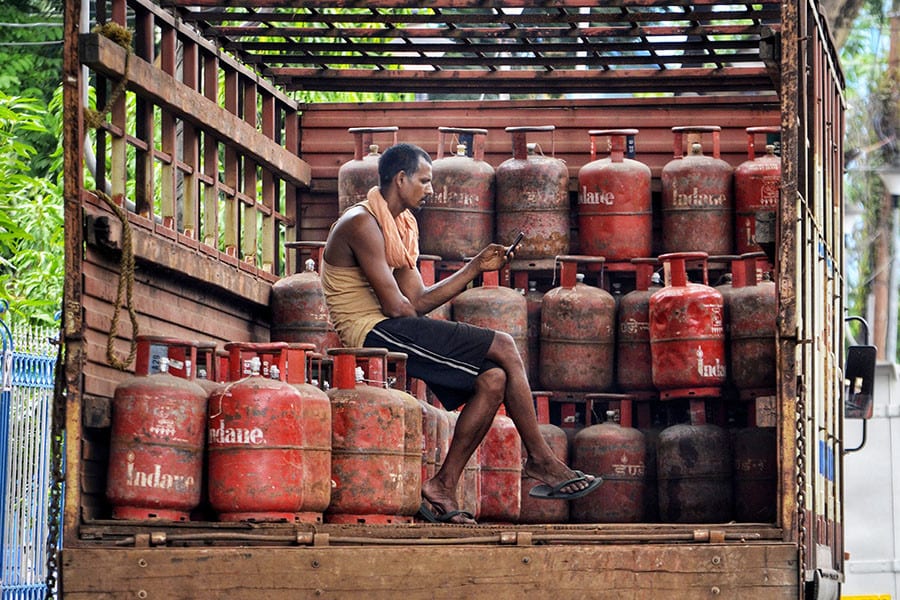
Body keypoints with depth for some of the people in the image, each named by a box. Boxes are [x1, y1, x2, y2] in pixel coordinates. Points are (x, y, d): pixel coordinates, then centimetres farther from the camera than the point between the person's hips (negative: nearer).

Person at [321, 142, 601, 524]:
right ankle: (539, 458, -2)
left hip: (391, 332, 10)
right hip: (376, 332, -10)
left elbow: (418, 301, 16)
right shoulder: (363, 224, -12)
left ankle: (443, 487, -7)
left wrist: (476, 267, 12)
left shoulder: (401, 226, 20)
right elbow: (396, 306, -16)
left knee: (492, 380, -5)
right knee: (503, 348, -13)